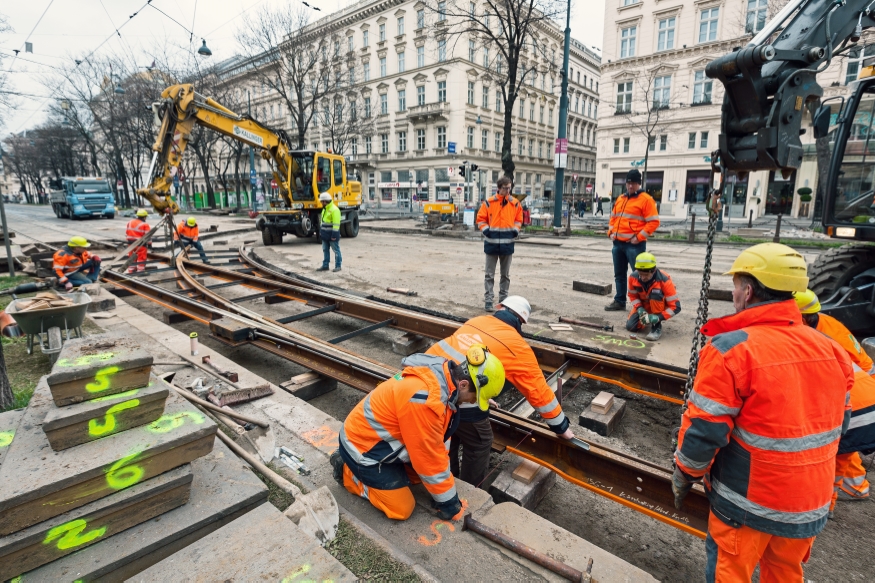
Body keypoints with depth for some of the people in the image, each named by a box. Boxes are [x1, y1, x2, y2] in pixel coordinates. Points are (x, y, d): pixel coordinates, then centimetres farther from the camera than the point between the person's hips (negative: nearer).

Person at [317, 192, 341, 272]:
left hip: (332, 235, -9)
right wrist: (321, 231, 19)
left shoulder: (334, 210, -16)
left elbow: (336, 224, -20)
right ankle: (325, 265, 20)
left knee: (336, 250, 0)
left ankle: (338, 266, 7)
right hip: (325, 235, 9)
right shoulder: (324, 209, 14)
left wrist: (334, 235, -21)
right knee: (325, 250, 12)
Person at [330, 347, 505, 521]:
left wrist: (445, 479, 2)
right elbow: (429, 456, -25)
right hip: (362, 446, -9)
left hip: (381, 437, 9)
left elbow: (435, 442, 2)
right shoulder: (424, 398, -37)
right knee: (402, 509, -3)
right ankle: (347, 471, 9)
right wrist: (449, 503, -12)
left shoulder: (441, 377, -8)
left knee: (422, 472, 13)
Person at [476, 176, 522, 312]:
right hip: (491, 243, -2)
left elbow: (518, 219, 14)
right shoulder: (489, 202, -4)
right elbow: (481, 218, 2)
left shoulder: (515, 203, 4)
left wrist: (516, 230, -3)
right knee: (490, 274, 3)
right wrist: (485, 230, -13)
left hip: (507, 244, 3)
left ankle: (503, 299, 24)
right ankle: (488, 300, 9)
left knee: (505, 274, 13)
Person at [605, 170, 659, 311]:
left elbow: (654, 221, -11)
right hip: (618, 243, 7)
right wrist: (611, 231, 9)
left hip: (634, 245, -7)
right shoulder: (620, 199, 16)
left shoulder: (646, 199, -6)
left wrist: (639, 237, -16)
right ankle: (620, 302, 23)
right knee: (619, 274, 13)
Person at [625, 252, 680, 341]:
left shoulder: (664, 280, -32)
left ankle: (657, 326, -22)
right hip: (644, 306, 4)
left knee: (656, 292, -37)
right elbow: (632, 295, -2)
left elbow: (675, 307, -29)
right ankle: (648, 317, 17)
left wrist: (658, 317, -40)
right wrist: (640, 309, -20)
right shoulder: (633, 277, -21)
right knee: (630, 326, -17)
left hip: (661, 306, -4)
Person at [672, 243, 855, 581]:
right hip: (812, 502, 6)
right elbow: (839, 421, 9)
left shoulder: (730, 349, -24)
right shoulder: (828, 347, -3)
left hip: (747, 502, -6)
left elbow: (704, 430, -21)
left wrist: (684, 476, -5)